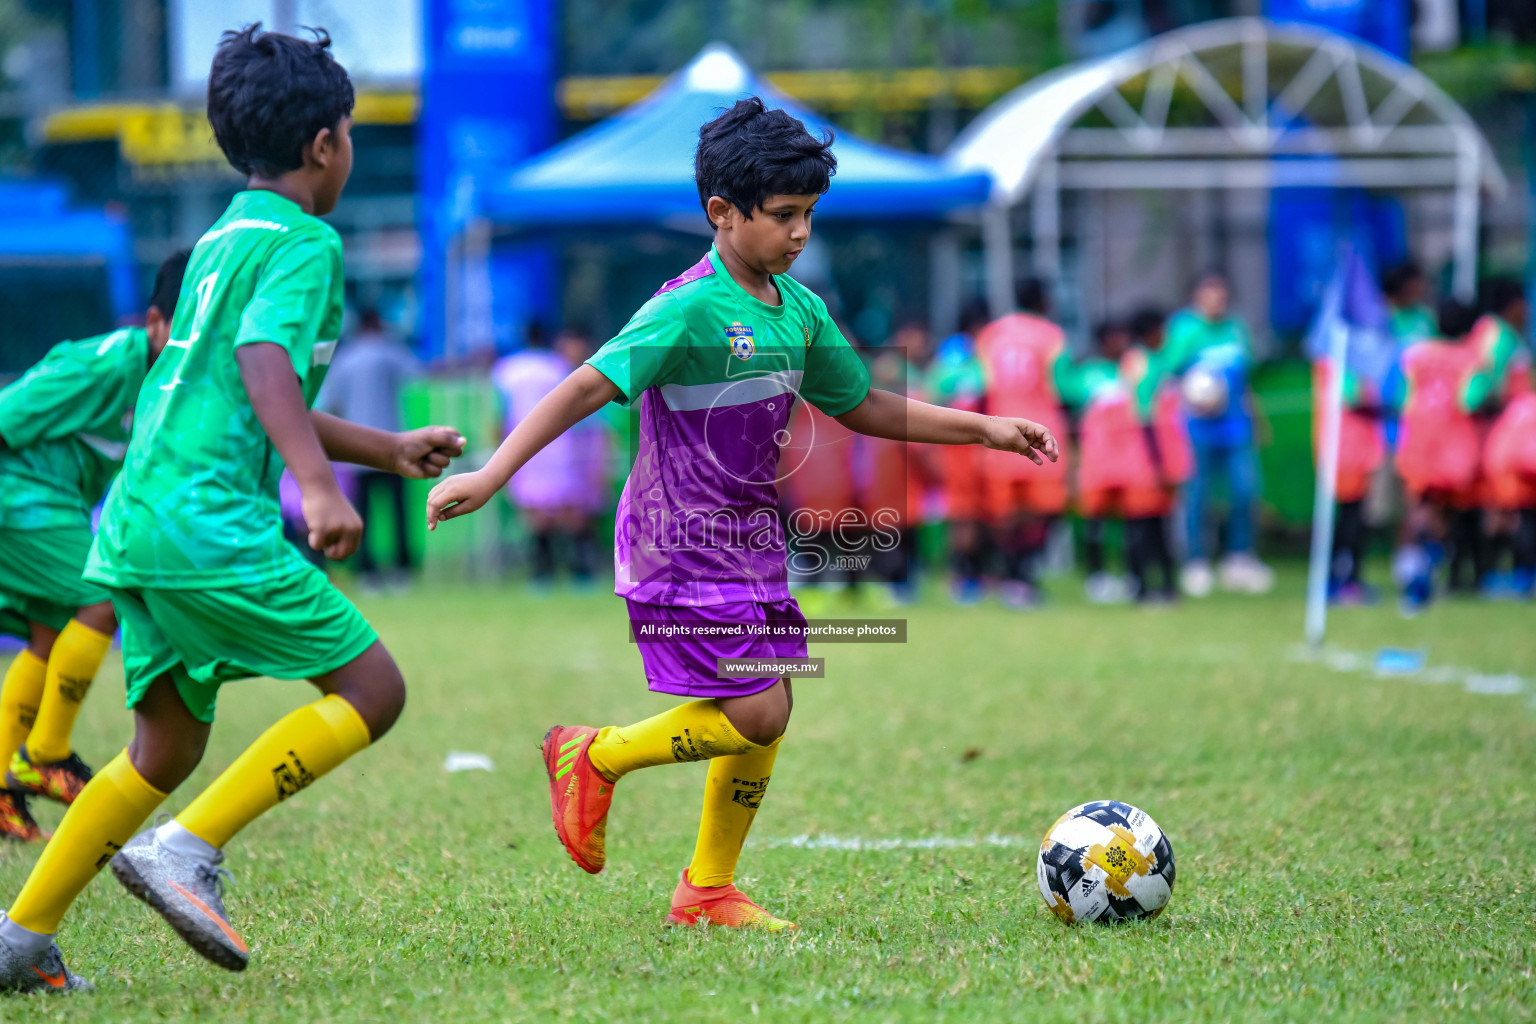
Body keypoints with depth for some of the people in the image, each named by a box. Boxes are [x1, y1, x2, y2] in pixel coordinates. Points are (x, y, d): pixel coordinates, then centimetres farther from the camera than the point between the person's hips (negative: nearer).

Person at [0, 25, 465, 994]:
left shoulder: (221, 239, 23)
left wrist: (390, 448, 38)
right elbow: (265, 365, -24)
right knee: (372, 690, -4)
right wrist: (321, 486, -36)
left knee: (167, 745, 17)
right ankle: (188, 849, -12)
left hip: (141, 518, 9)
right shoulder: (304, 242, -5)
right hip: (213, 523, -9)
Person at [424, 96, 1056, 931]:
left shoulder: (799, 311, 7)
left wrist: (983, 429, 17)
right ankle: (595, 758, 8)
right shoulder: (689, 310, -18)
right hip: (683, 546, -8)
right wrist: (490, 476, -32)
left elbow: (862, 407, 20)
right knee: (754, 713, -13)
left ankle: (708, 890, 20)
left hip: (750, 541, 8)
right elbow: (588, 388, -23)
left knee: (766, 717, 7)